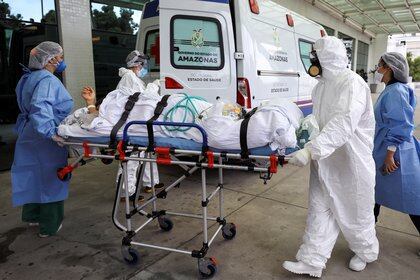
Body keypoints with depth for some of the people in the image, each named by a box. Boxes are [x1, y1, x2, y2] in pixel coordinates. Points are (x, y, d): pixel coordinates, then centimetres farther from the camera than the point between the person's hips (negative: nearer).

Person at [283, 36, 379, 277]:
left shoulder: (352, 82, -20)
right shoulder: (322, 85, 7)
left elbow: (344, 124, -35)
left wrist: (311, 150, -41)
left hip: (351, 163, -7)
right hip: (325, 161, 7)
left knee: (355, 213, 14)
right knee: (320, 212, 10)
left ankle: (366, 252, 42)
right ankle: (312, 262, 21)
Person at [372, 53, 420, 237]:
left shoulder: (396, 92, -19)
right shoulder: (389, 91, 10)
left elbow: (399, 126, -23)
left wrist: (390, 154, -22)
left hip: (394, 153, -10)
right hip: (381, 150, 10)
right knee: (375, 187, 20)